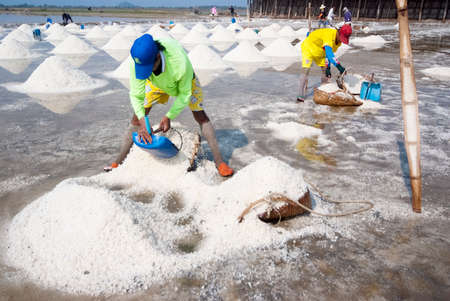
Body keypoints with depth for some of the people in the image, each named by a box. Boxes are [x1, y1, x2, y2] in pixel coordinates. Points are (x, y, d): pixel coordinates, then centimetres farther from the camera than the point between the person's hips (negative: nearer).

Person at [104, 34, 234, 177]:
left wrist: (168, 117, -29)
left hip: (184, 81, -2)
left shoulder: (181, 63, -46)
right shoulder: (137, 61, -37)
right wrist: (142, 120, -38)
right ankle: (119, 162, 10)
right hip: (156, 82, 3)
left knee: (201, 116, -12)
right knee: (136, 117, -2)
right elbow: (136, 95, -27)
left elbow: (184, 94, -28)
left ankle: (219, 162, -6)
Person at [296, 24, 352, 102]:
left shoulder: (339, 40, -9)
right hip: (309, 47, -8)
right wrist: (339, 66, -54)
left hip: (320, 53, 8)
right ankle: (301, 95, -17)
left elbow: (330, 53, -1)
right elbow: (329, 52, -47)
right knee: (305, 69, -20)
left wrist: (327, 67, -12)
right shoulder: (329, 34, -36)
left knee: (325, 69, 3)